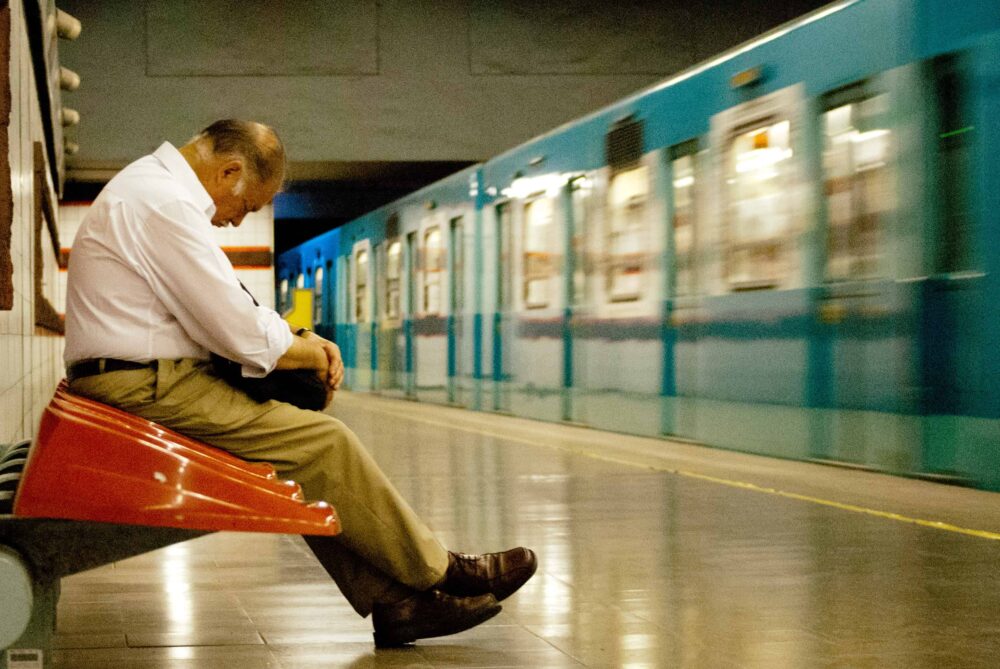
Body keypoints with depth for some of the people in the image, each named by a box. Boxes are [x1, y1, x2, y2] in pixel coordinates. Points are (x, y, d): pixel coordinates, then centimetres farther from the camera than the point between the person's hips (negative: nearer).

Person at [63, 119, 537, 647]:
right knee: (321, 443, -9)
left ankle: (393, 602, 3)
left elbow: (228, 305, 22)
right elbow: (239, 332, -20)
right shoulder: (165, 204, -18)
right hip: (147, 386, -11)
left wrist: (298, 340, 7)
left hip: (136, 382, 11)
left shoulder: (154, 186, 18)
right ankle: (438, 572, 3)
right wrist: (307, 352, -1)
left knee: (309, 463, 6)